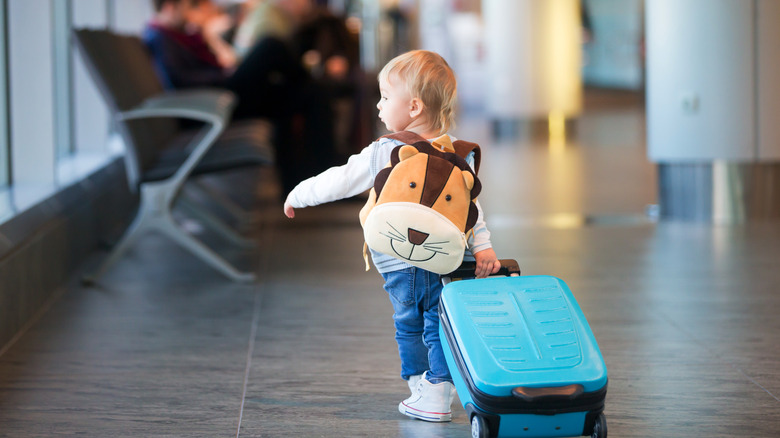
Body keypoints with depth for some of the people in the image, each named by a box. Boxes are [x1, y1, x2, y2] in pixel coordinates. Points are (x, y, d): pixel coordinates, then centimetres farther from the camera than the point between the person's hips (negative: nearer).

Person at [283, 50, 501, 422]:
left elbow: (337, 182, -1)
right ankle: (437, 394, 6)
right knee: (439, 325, 9)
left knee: (408, 326, 17)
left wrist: (298, 195, 13)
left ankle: (420, 384, 23)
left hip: (401, 264, -2)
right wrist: (483, 247, -3)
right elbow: (471, 204, -4)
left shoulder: (382, 154, -8)